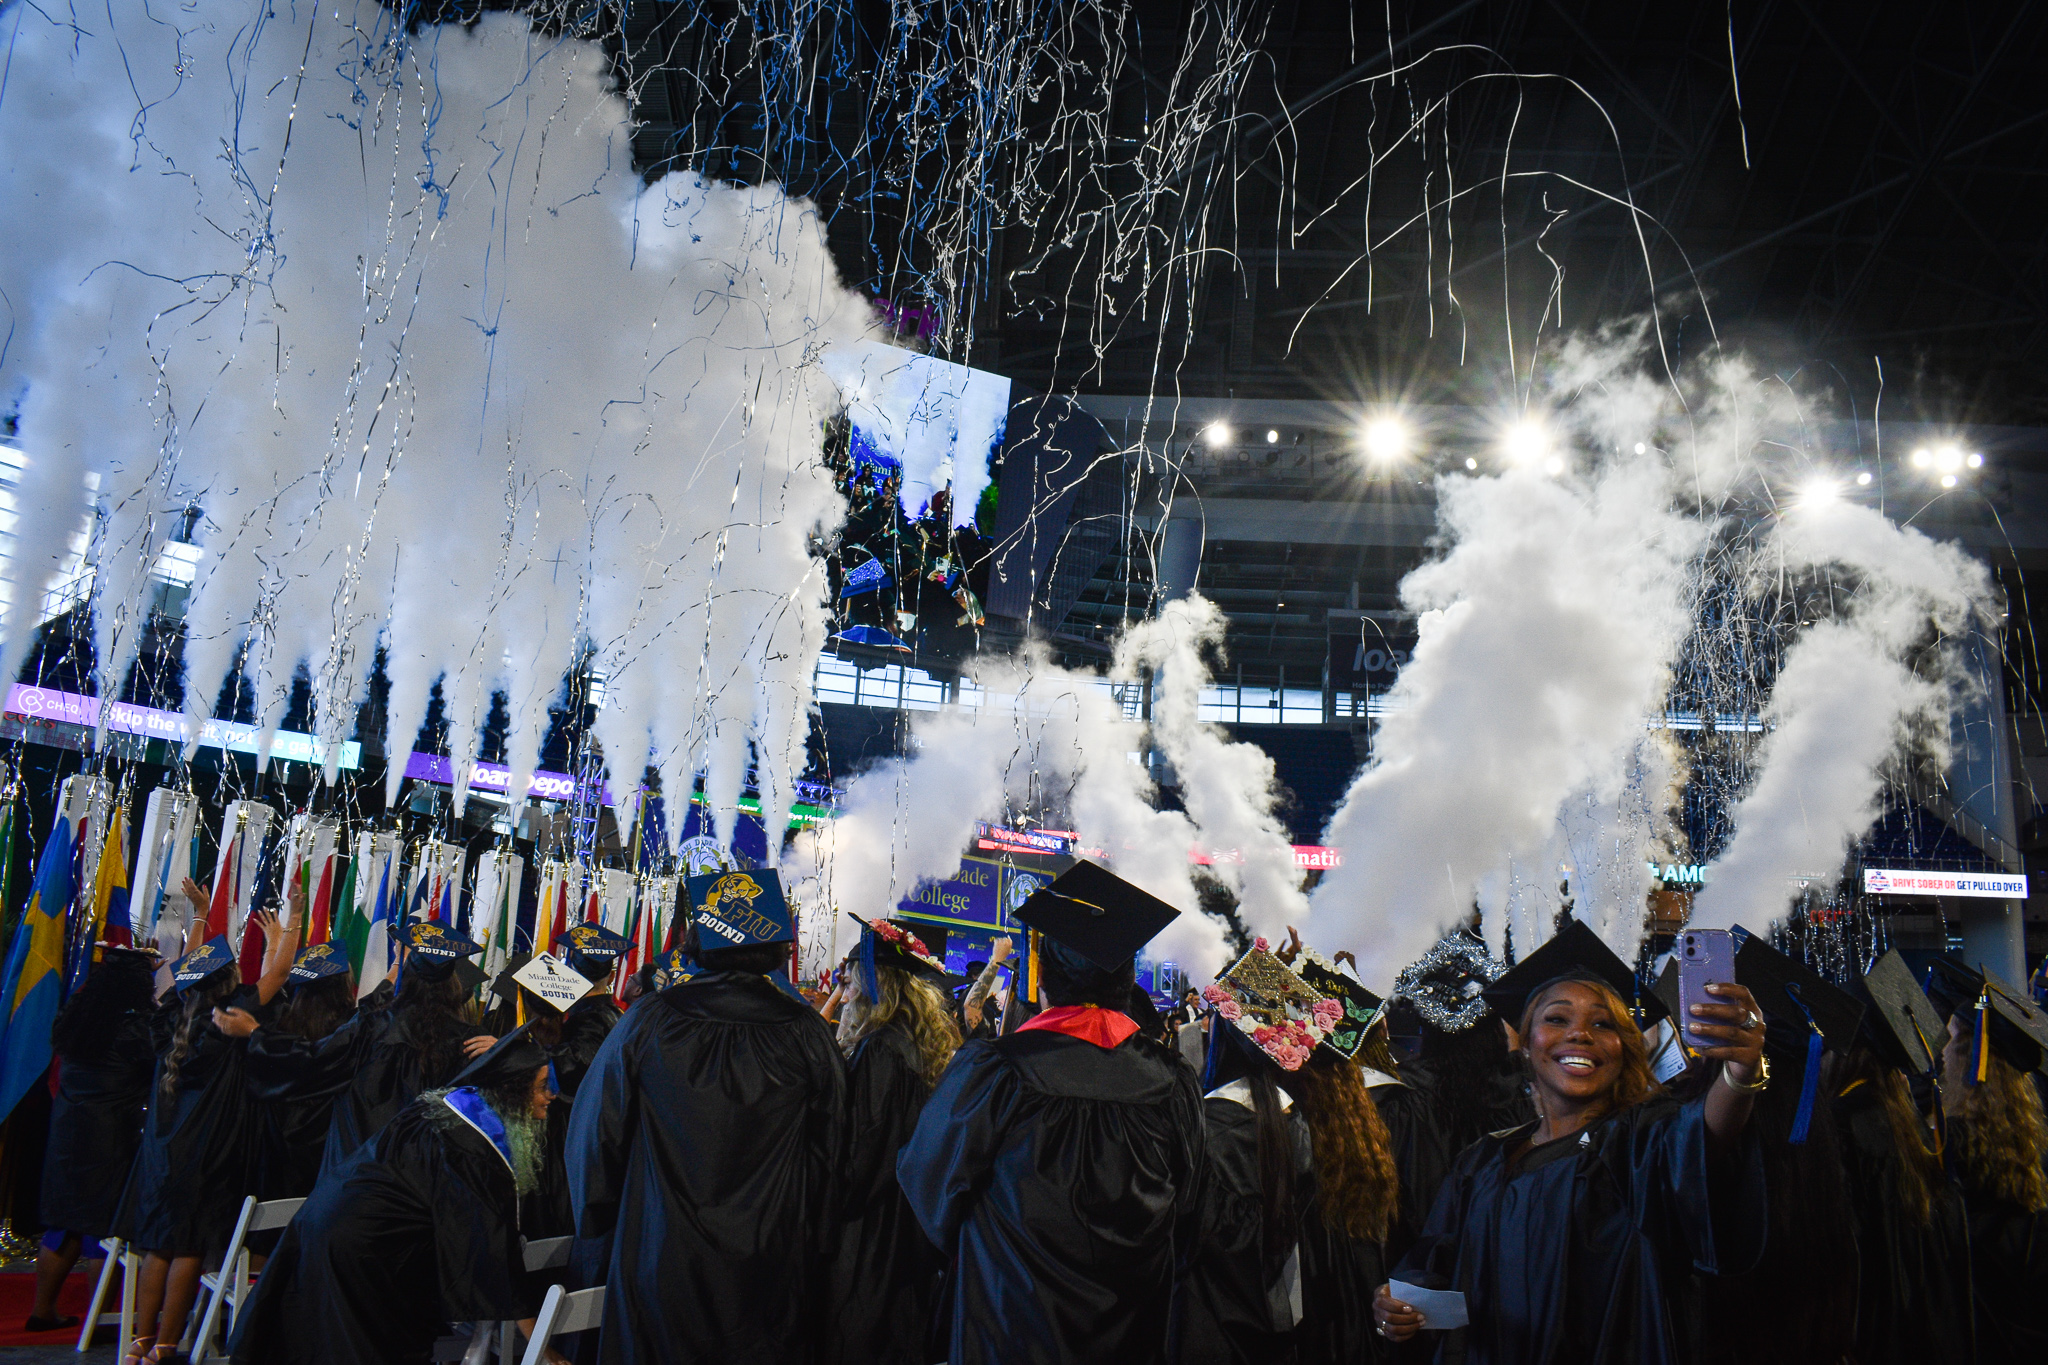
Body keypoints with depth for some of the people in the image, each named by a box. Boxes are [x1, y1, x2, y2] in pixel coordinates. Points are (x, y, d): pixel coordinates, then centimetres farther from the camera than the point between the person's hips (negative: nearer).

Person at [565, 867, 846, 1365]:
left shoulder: (649, 1022, -11)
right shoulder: (805, 1030, -10)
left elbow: (594, 1134, 1)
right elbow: (830, 1147, 0)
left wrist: (597, 1224, 17)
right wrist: (817, 1239, 15)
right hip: (774, 1268, 1)